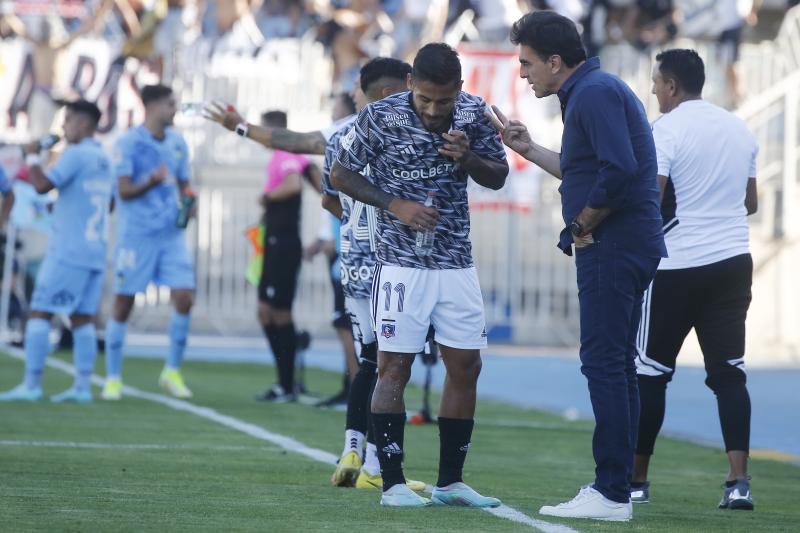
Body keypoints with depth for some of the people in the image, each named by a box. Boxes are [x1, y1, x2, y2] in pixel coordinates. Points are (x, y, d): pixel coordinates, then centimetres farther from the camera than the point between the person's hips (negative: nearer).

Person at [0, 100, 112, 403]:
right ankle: (83, 386, 2)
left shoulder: (75, 154, -11)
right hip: (96, 251, 8)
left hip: (68, 251, -8)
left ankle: (31, 385, -8)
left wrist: (32, 157, -4)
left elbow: (42, 185, -19)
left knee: (40, 312, -4)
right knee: (83, 318, 7)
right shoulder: (104, 159, 14)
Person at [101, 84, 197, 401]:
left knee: (184, 299, -6)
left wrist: (187, 201, -4)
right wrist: (151, 182, -31)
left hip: (171, 233, 5)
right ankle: (113, 378, 10)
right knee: (123, 304, 1)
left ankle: (172, 372, 9)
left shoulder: (177, 143, 9)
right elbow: (124, 191, -13)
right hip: (136, 235, -4)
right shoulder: (128, 143, -8)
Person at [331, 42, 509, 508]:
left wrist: (468, 158, -13)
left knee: (466, 366, 5)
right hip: (402, 260, -4)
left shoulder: (475, 114, -2)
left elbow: (499, 177, 9)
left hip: (457, 260, 4)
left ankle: (451, 482, 13)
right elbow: (341, 175, -3)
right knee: (395, 367, -6)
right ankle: (393, 483, -1)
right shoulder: (381, 117, -13)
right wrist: (396, 205, -14)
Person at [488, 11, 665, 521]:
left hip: (612, 249, -11)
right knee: (616, 368, 13)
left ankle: (611, 494, -10)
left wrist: (583, 225, -15)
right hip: (625, 249, 11)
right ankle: (616, 488, 17)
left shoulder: (595, 93, -15)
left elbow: (619, 171, -27)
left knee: (604, 365, -10)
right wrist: (528, 149, 26)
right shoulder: (596, 90, 18)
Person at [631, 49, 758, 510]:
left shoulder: (666, 130, -10)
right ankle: (739, 481, -8)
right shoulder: (740, 129, 10)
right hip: (734, 260, 5)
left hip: (677, 266, -5)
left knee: (650, 372, 6)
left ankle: (636, 479, 12)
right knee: (729, 372, 4)